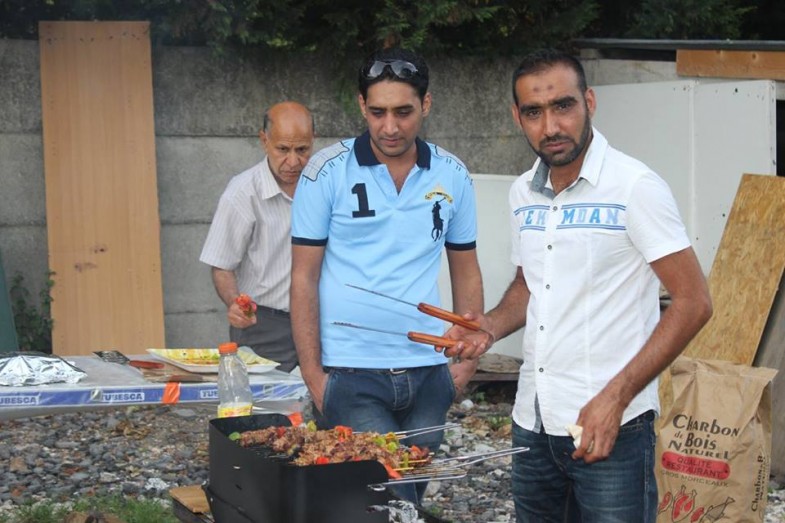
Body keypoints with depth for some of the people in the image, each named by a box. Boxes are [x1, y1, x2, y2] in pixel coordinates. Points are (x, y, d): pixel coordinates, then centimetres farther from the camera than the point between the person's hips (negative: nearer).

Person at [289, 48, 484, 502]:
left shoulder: (453, 176, 5)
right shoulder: (328, 171, -4)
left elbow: (466, 272, 13)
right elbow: (304, 278, -3)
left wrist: (470, 354, 3)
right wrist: (313, 374, -7)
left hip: (429, 373, 3)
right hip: (351, 374, -3)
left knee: (412, 499, 11)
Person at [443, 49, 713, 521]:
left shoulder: (635, 187, -11)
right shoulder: (524, 194, 8)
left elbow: (693, 302, -13)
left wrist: (615, 398, -18)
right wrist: (492, 326, 1)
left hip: (612, 427, -6)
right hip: (533, 421, 6)